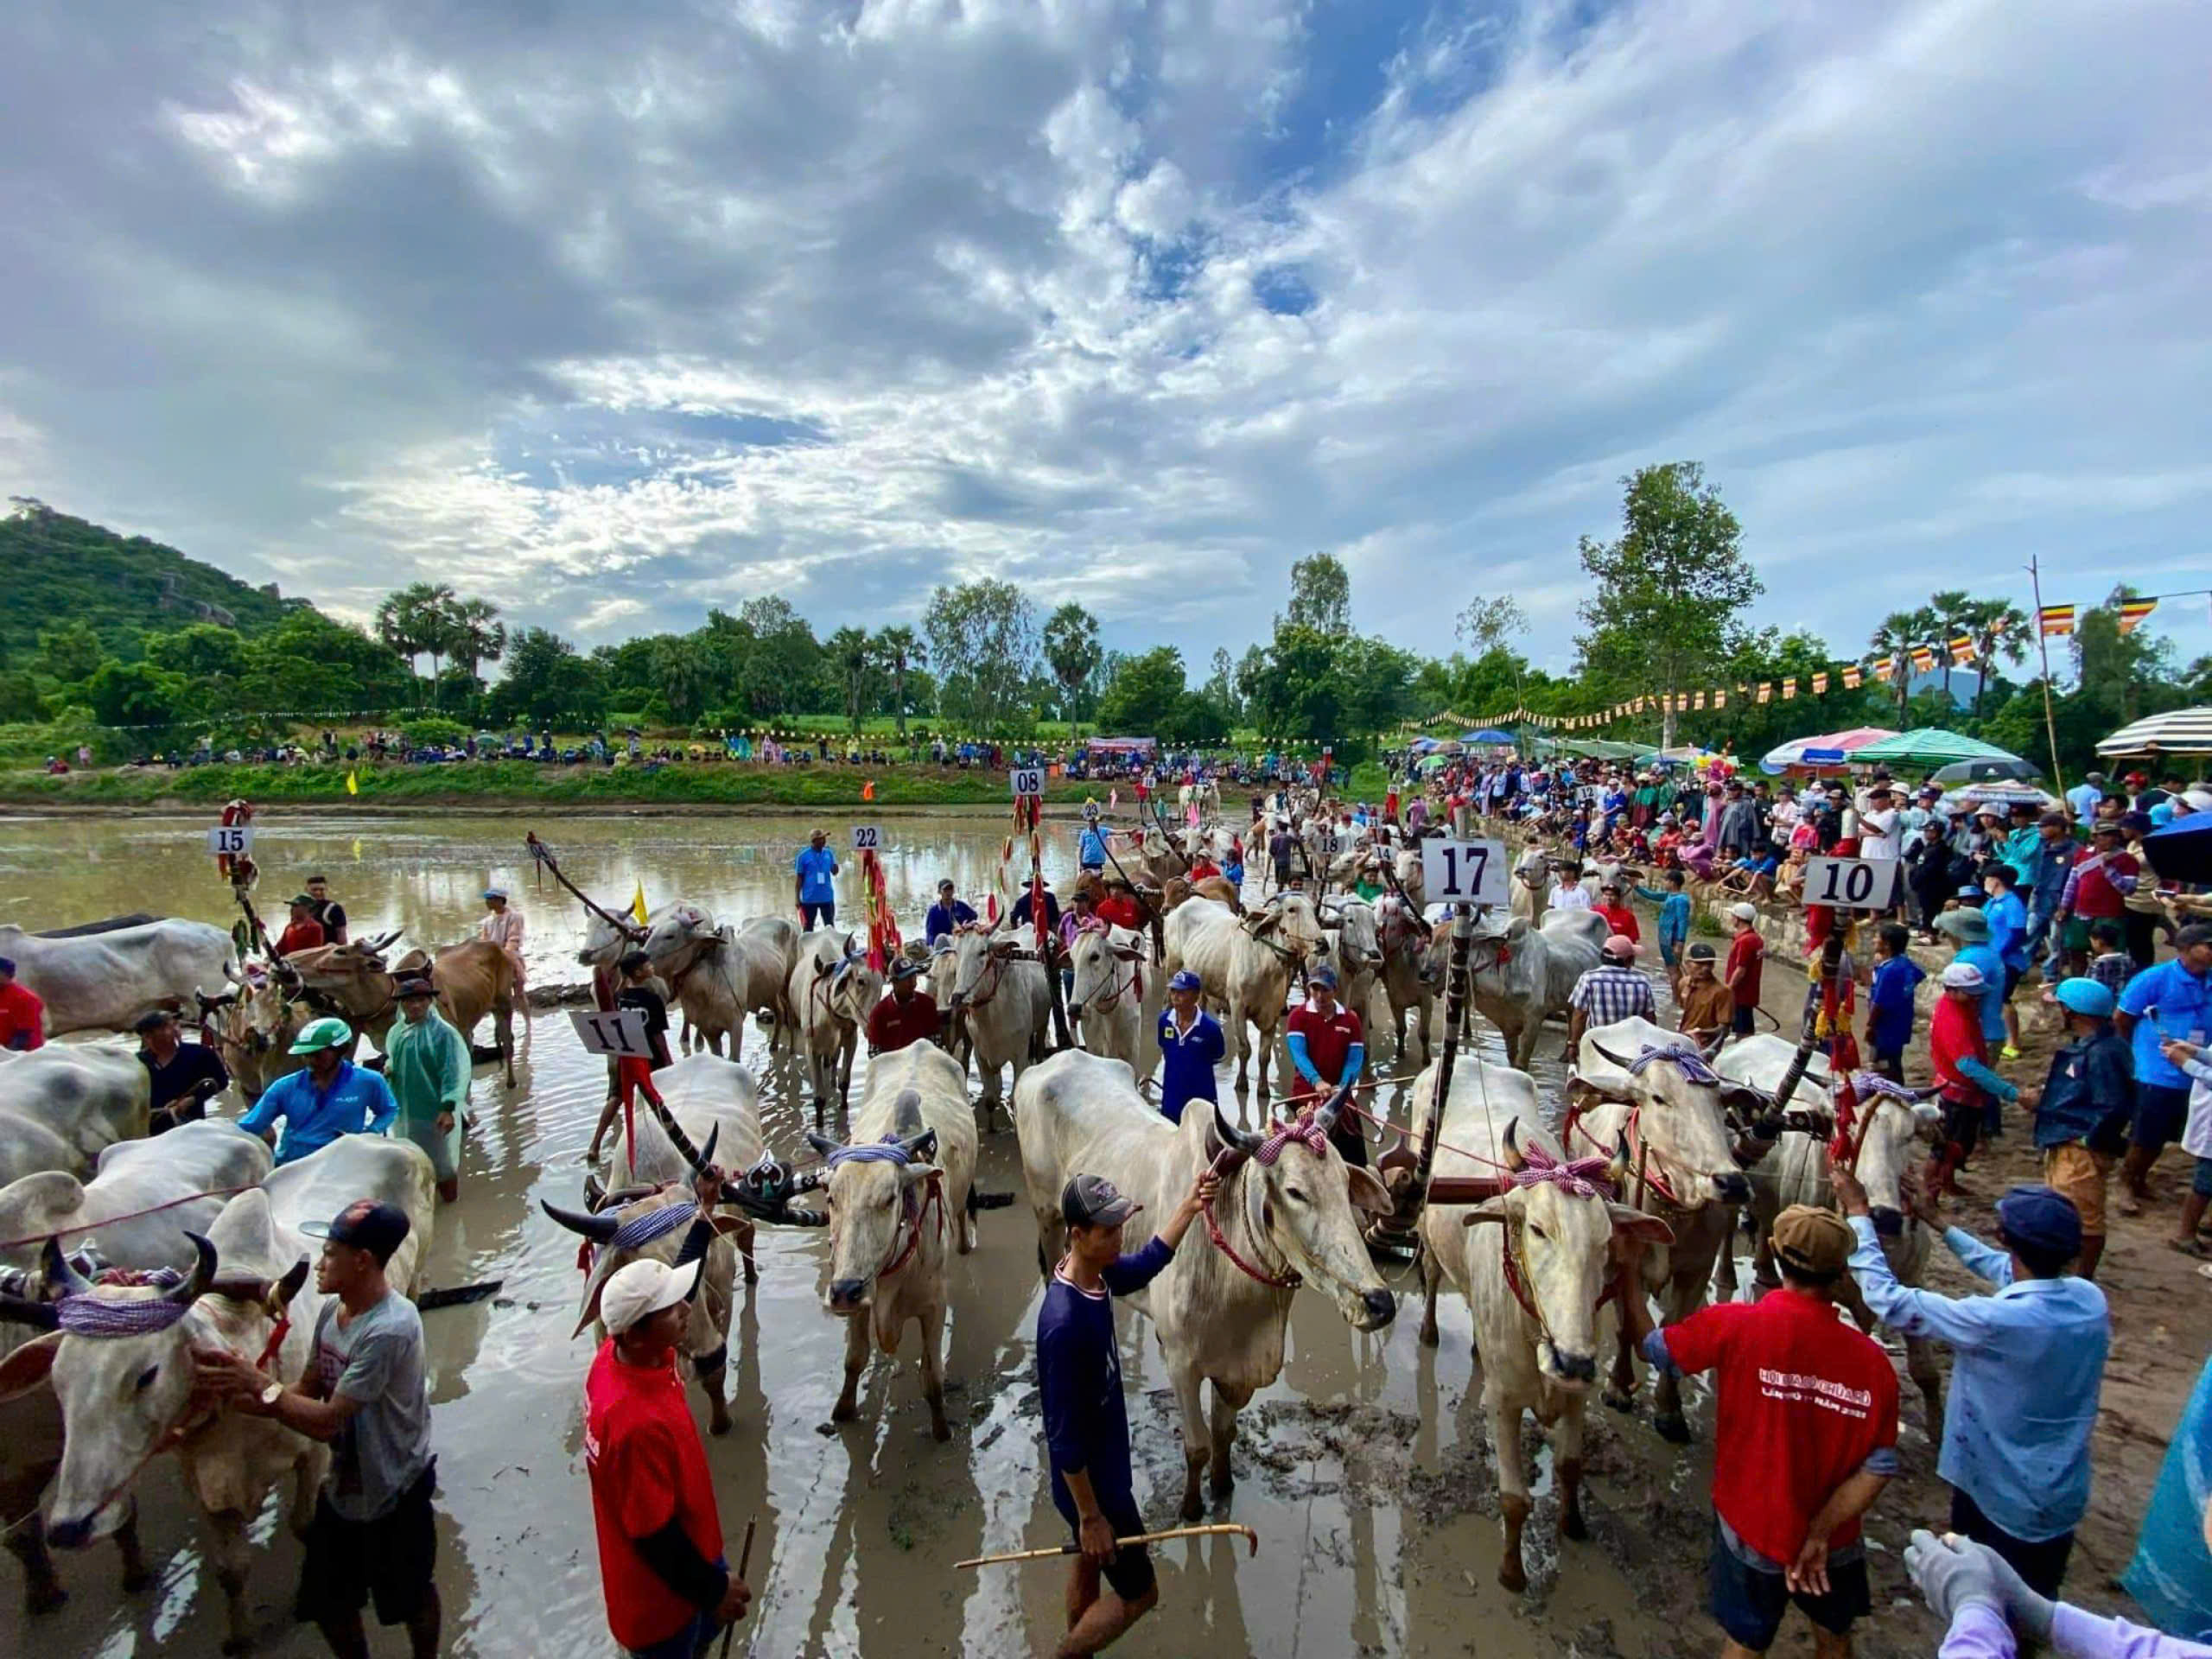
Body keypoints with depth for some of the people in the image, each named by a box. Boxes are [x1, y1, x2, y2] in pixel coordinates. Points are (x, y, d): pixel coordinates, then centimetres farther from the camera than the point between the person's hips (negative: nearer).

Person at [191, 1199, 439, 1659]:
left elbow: (326, 1420, -29)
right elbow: (311, 1388, 1)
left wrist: (258, 1383, -25)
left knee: (411, 1599, 18)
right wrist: (249, 1399, -15)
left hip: (397, 1492, -7)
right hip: (343, 1485, 7)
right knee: (327, 1603, 21)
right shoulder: (332, 1310, -6)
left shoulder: (390, 1329, -33)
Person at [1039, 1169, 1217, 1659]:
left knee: (1090, 1562, 27)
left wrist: (1189, 1207, 7)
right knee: (1138, 1592, 11)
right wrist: (1090, 1515, -19)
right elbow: (1064, 1435, -28)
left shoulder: (1096, 1274, -11)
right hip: (1092, 1480, -8)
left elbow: (1147, 1262, 12)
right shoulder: (1065, 1323, -36)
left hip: (1104, 1465, 8)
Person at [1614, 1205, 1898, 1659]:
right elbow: (1879, 1467, -14)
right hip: (1835, 1540, 2)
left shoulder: (1735, 1325, -24)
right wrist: (1821, 1532, -9)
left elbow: (1651, 1346, -10)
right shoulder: (1872, 1360, -17)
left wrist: (1628, 1273, 1)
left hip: (1751, 1529, -2)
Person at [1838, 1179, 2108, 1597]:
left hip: (2002, 1497, -5)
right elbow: (2010, 1271, 7)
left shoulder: (1994, 1321, -34)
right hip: (2060, 1499, 5)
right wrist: (1939, 1224, 16)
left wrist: (1858, 1213, -17)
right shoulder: (2090, 1299, -13)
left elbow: (1888, 1300, -25)